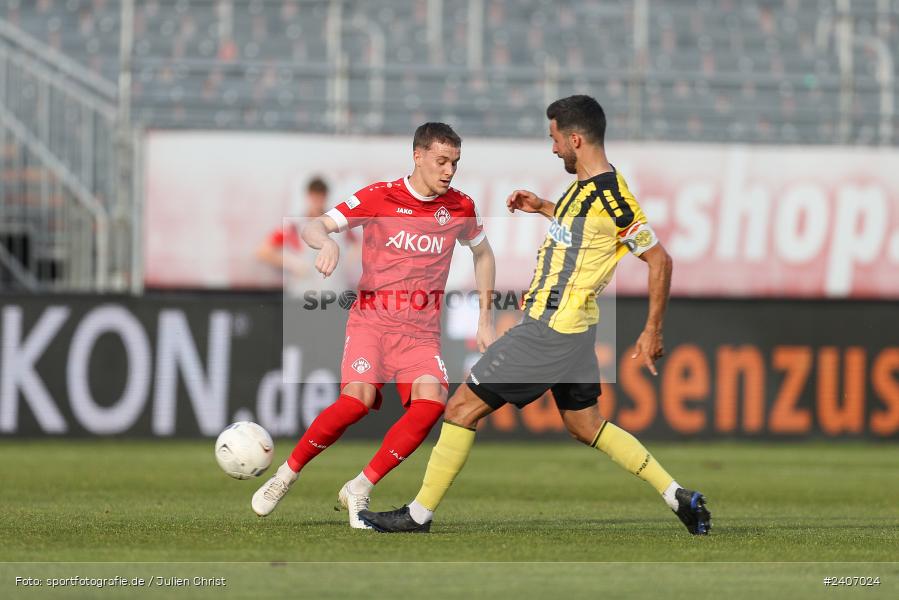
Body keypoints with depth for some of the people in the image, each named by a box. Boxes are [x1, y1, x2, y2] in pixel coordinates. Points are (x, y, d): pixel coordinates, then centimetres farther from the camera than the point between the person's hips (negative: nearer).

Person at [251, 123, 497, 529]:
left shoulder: (460, 208, 5)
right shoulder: (379, 198, -4)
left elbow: (482, 254, 25)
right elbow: (313, 227, -7)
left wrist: (485, 320, 21)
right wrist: (327, 242, -32)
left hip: (421, 329, 3)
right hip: (371, 318, -3)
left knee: (432, 399, -25)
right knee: (357, 398, -27)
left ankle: (360, 489, -13)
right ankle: (287, 475, -4)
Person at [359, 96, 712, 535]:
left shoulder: (610, 195, -20)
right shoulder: (587, 185, 8)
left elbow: (659, 260, -16)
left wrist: (653, 331, -13)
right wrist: (542, 208, 21)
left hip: (550, 330, -10)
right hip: (570, 328, 10)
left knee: (463, 407, -4)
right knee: (584, 424, 19)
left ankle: (419, 514, 3)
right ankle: (678, 496, 19)